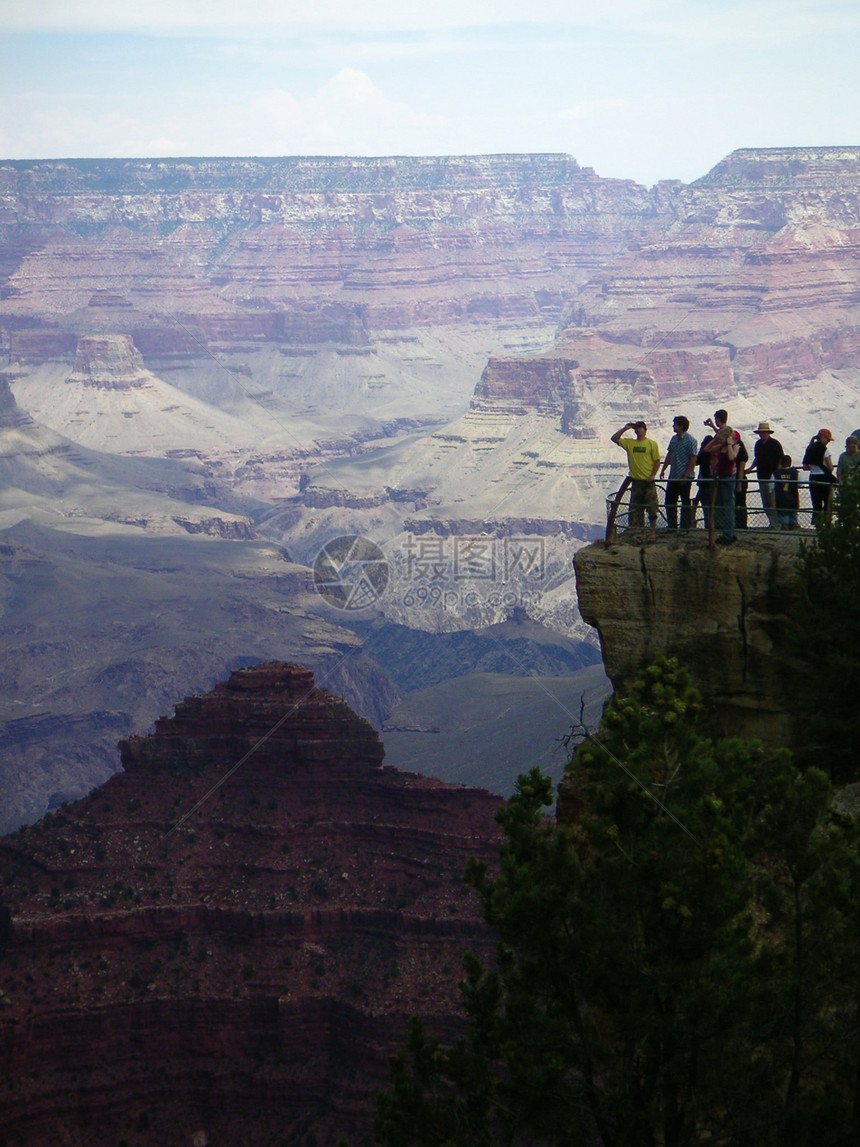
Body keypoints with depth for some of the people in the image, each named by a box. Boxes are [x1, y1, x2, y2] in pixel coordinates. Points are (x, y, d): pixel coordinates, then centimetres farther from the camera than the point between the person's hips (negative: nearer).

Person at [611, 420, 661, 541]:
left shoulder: (652, 444, -1)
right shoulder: (629, 443, 9)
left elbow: (657, 461, -1)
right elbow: (614, 438, 3)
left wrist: (652, 475, -11)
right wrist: (625, 428, -3)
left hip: (648, 481, -4)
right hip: (636, 480, 4)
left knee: (651, 509, -3)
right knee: (636, 510, 7)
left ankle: (653, 532, 6)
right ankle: (641, 532, 16)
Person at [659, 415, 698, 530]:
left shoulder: (690, 440, -12)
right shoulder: (674, 439, 11)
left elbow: (693, 459, -13)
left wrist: (685, 476, -16)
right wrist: (663, 470, 11)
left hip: (685, 477, -8)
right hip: (673, 477, 8)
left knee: (685, 503, 1)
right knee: (669, 501, 10)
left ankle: (685, 528, 8)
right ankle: (672, 526, 19)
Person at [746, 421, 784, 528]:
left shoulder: (775, 443, -5)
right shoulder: (758, 444, 14)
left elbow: (781, 459, -5)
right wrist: (751, 469, 10)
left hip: (772, 476, -7)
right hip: (761, 476, 7)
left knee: (772, 502, -10)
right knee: (765, 503, 8)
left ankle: (775, 524, -8)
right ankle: (772, 522, 15)